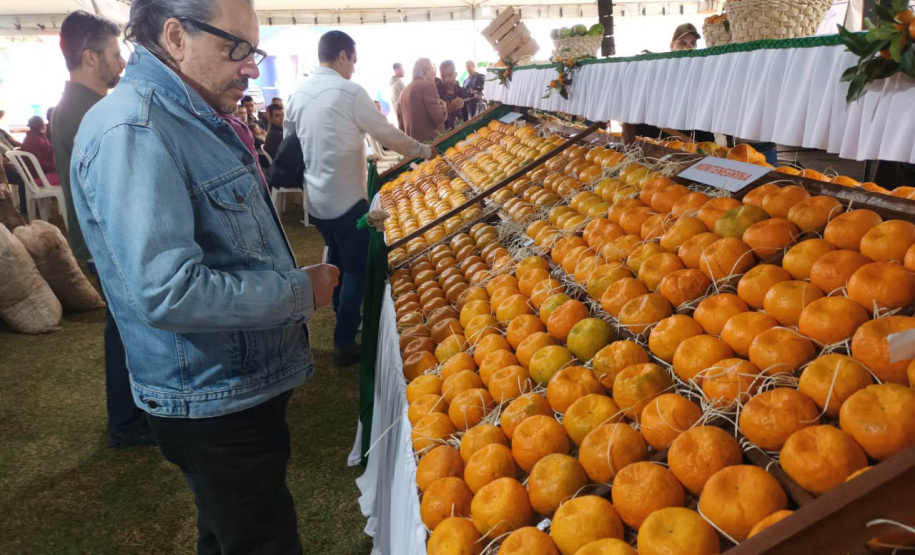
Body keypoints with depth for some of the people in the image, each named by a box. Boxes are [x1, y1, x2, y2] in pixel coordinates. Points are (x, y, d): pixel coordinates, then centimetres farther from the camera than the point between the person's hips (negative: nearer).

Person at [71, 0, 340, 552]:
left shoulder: (198, 118, 9)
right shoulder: (130, 132, -23)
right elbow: (168, 293, -31)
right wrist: (302, 292, -21)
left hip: (249, 380, 9)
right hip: (213, 405, -9)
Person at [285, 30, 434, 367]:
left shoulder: (298, 94, 4)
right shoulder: (350, 92, -14)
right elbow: (388, 134, -8)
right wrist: (422, 150, 8)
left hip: (314, 199, 7)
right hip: (346, 199, -7)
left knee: (336, 259, 24)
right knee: (355, 269, 4)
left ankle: (345, 319, 38)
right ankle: (345, 344, 6)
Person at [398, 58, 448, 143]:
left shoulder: (405, 90, 16)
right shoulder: (427, 85, -10)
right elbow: (439, 117, -18)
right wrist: (444, 105, 2)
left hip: (413, 142, 9)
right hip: (430, 141, -9)